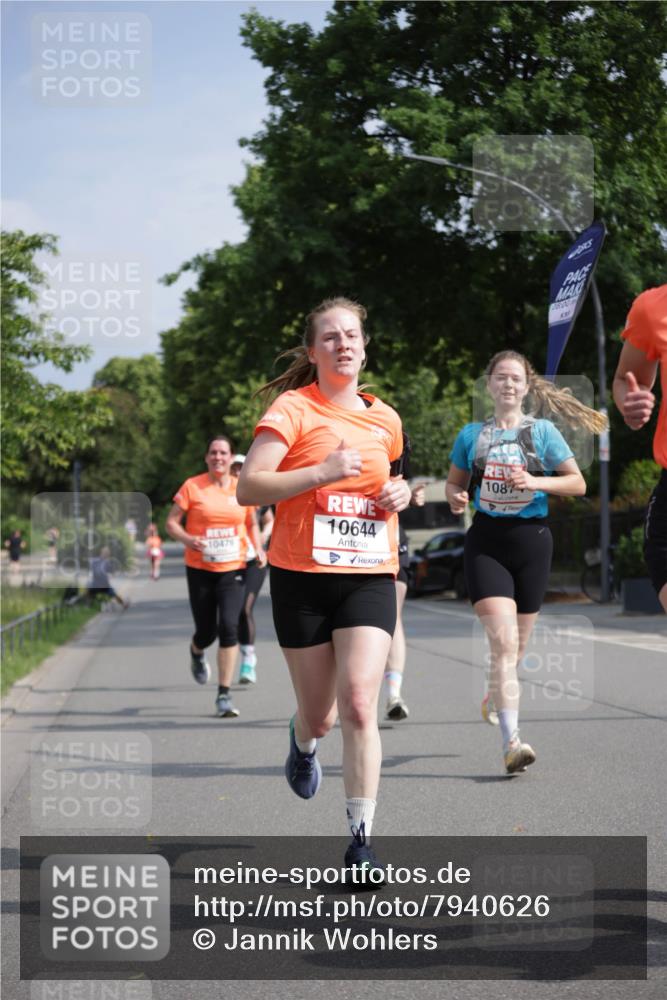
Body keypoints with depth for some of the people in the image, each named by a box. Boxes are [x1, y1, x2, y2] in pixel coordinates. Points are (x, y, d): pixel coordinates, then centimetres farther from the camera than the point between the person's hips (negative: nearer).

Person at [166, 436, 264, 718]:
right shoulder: (192, 486, -2)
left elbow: (252, 524, 19)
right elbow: (171, 522, 0)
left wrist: (257, 549, 2)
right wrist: (187, 539, -19)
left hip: (233, 568, 1)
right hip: (200, 569, -1)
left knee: (229, 626, -15)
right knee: (206, 632, 6)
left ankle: (224, 695, -7)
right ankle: (196, 653, 47)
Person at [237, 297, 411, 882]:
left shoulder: (385, 419, 12)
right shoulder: (293, 408, -5)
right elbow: (248, 488, -14)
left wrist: (401, 493, 8)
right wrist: (322, 472, -22)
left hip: (369, 576, 2)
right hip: (302, 576, -2)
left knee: (359, 704, -14)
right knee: (320, 712, 9)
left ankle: (361, 840, -9)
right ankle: (304, 741, 48)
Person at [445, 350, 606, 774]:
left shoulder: (542, 431, 2)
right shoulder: (472, 435, 6)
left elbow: (578, 483, 3)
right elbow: (454, 482, 18)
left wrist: (536, 482, -13)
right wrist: (457, 498, -5)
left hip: (532, 540, 1)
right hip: (486, 542, -1)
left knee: (515, 646, 12)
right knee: (503, 642, -17)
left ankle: (495, 695, 45)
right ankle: (512, 742, -22)